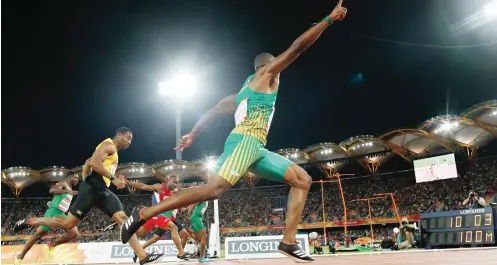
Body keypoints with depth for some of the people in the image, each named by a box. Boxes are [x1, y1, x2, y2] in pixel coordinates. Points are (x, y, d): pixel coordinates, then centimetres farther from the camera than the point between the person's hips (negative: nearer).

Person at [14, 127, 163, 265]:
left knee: (123, 219, -6)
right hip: (91, 188, -9)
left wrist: (116, 180, 20)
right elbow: (94, 162, -19)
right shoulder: (109, 145, -4)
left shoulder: (114, 152, 27)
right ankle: (31, 221, 17)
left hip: (102, 190, 9)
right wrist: (113, 178, -19)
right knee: (69, 223, -6)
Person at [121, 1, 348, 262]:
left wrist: (193, 134, 30)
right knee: (214, 189, -24)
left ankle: (289, 242, -5)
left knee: (303, 180, 5)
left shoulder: (245, 90, 33)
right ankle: (144, 213, -20)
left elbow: (216, 109, 29)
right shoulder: (266, 74, 11)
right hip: (245, 140, -9)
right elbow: (297, 47, 2)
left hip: (256, 148, 9)